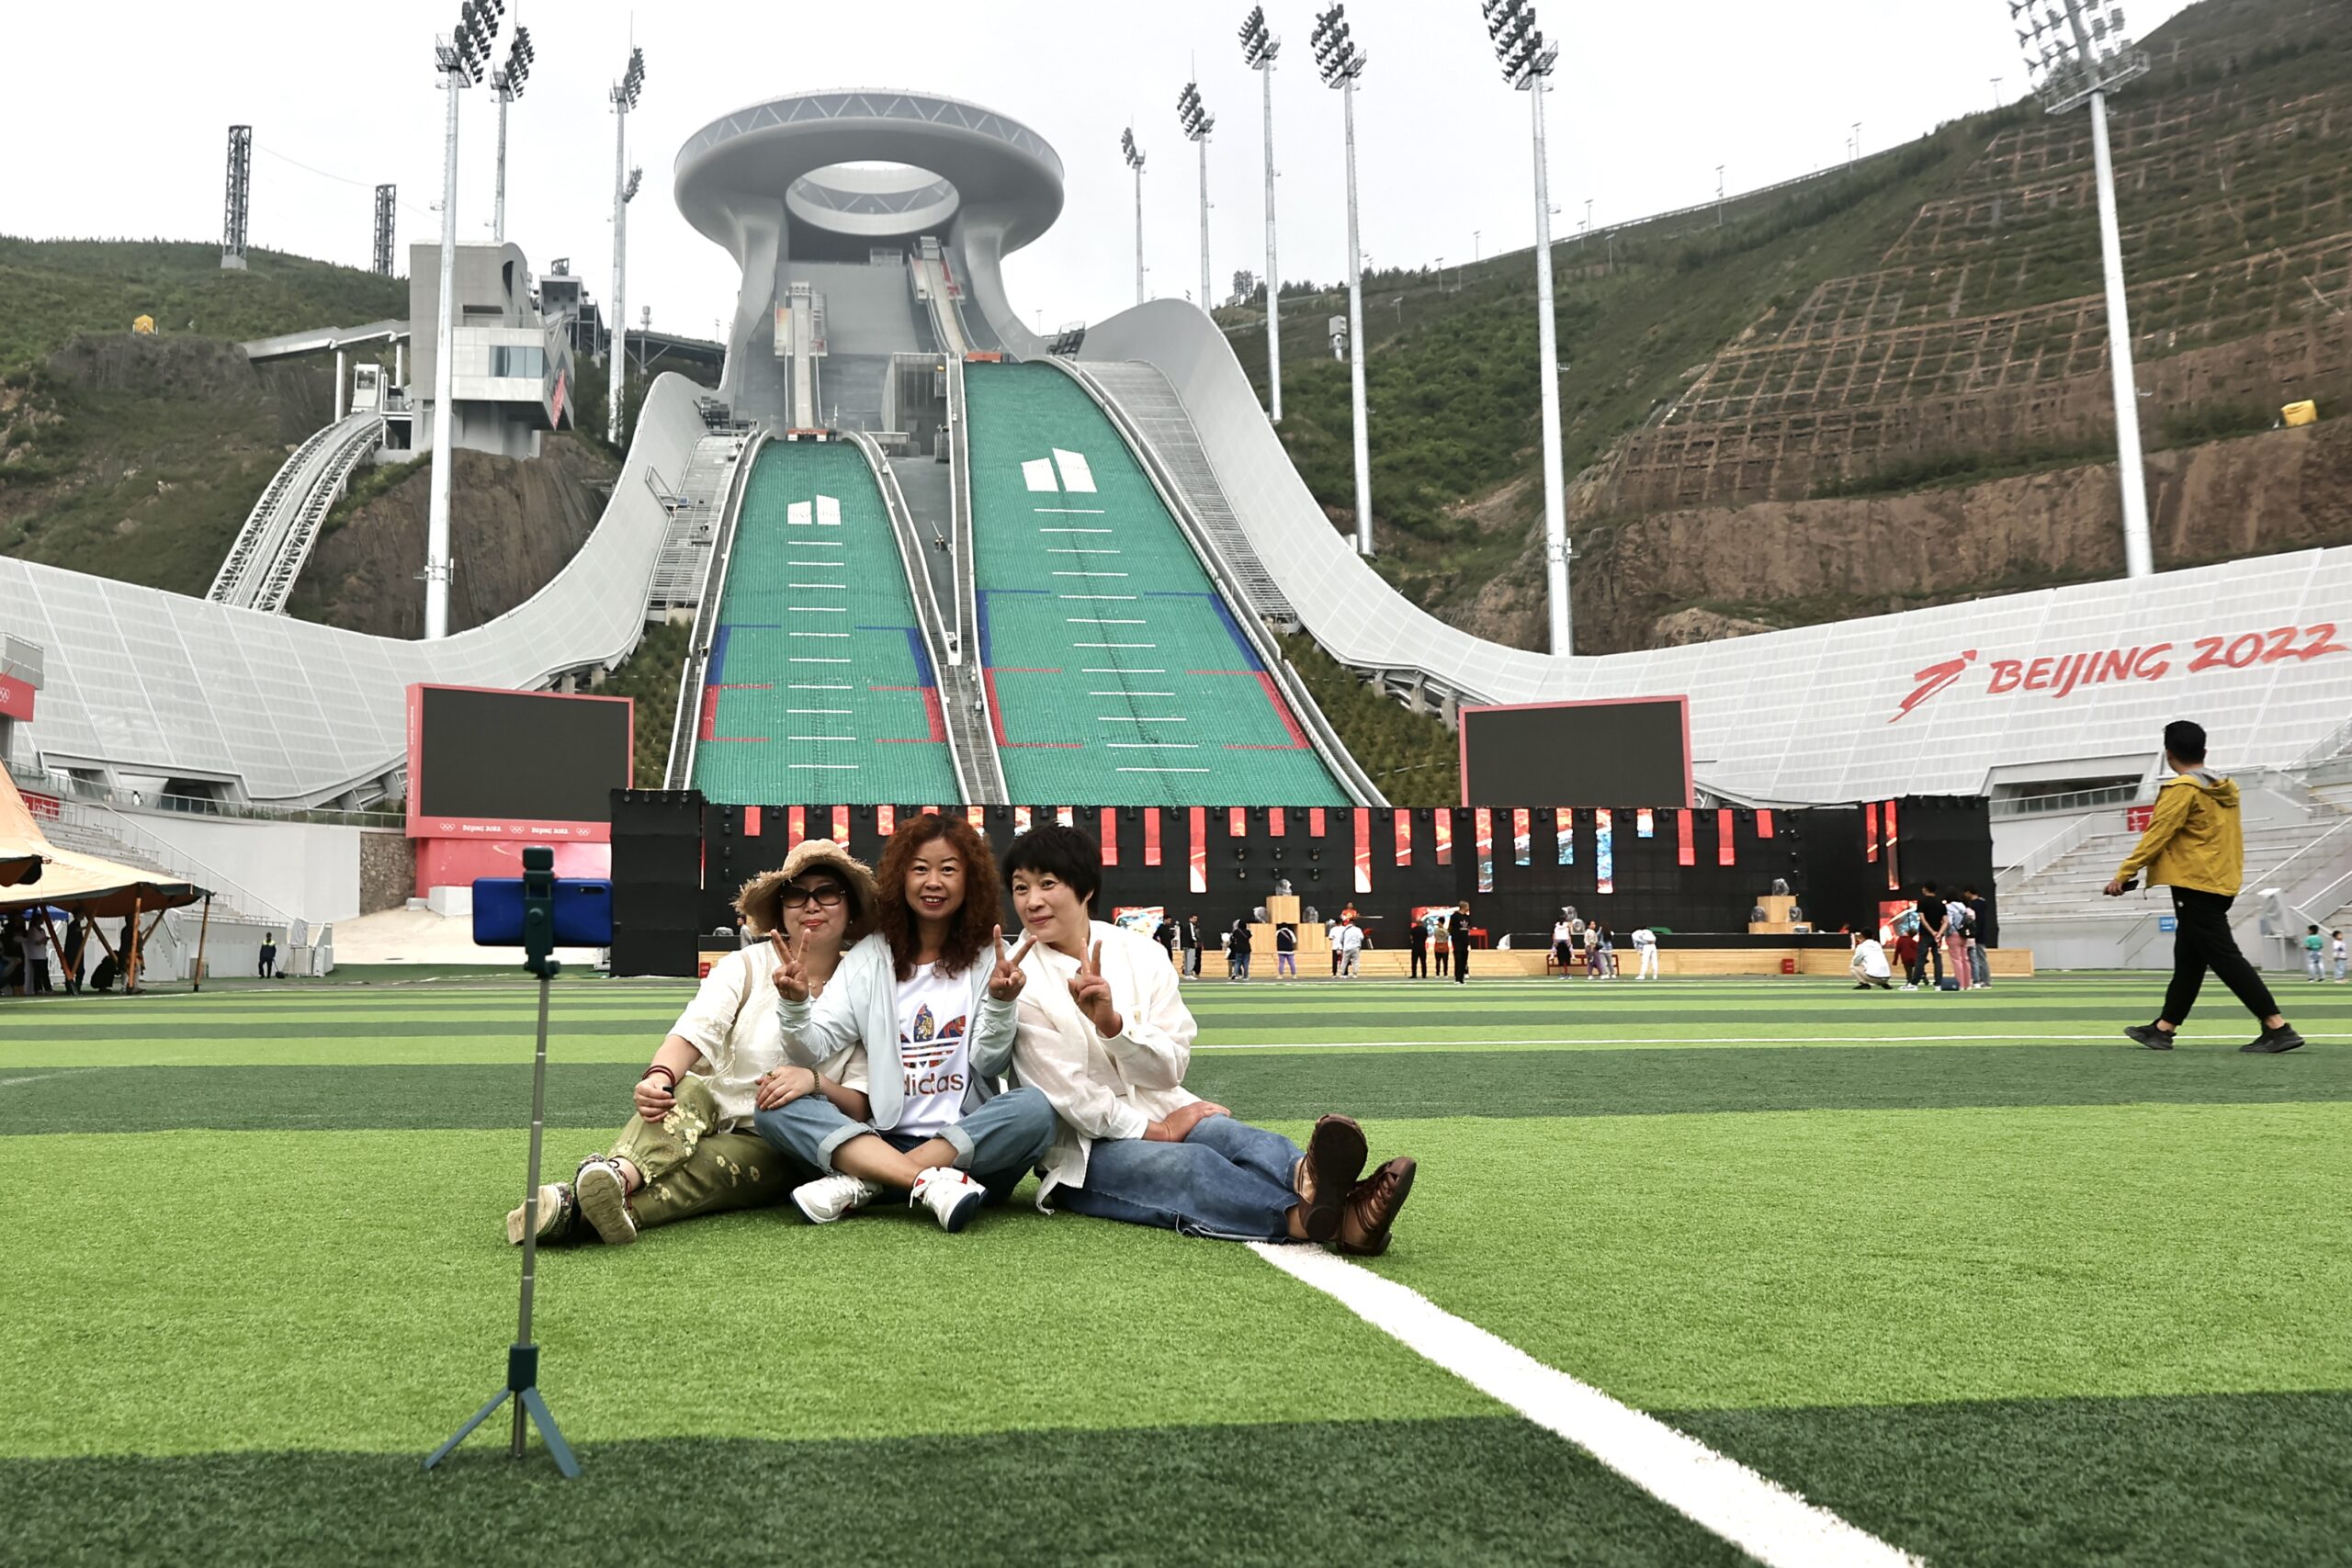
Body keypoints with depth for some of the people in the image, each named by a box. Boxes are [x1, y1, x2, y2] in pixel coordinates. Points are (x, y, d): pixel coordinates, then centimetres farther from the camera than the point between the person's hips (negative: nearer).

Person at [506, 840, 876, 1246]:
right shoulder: (746, 965, 5)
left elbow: (861, 1106, -4)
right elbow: (695, 1031, -15)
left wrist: (815, 1081, -27)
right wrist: (659, 1076, -38)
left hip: (780, 1151, -1)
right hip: (714, 1113, 1)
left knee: (709, 1162, -34)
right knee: (687, 1088, -33)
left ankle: (574, 1211, -55)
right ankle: (619, 1175, -61)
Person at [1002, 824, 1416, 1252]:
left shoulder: (1138, 954, 5)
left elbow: (1172, 1067, 0)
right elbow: (1066, 1093, -9)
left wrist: (1111, 1023, -17)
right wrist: (1154, 1131, -12)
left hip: (1165, 1116, 4)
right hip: (1084, 1150, -4)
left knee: (1235, 1136, -29)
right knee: (1189, 1162, -33)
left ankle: (1308, 1180, -64)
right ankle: (1320, 1219, -63)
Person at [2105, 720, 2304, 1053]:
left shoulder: (2182, 788, -12)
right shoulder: (2225, 789, 13)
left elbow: (2156, 835, -15)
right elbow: (2232, 837, 17)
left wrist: (2124, 874, -11)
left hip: (2195, 885, -9)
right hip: (2221, 883, 9)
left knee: (2224, 957, -9)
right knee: (2188, 960, 11)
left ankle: (2279, 1028, -12)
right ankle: (2163, 1029, 17)